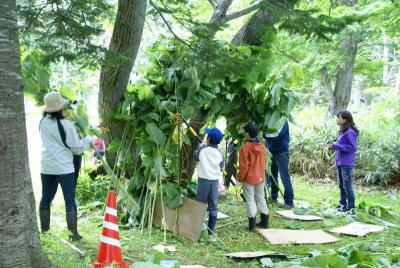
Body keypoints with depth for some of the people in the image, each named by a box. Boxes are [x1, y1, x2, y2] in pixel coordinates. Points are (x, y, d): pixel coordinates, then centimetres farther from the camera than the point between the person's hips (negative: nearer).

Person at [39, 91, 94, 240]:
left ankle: (44, 231, 23)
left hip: (47, 167, 6)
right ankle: (74, 233, 2)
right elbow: (78, 148, -7)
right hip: (64, 167, -5)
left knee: (46, 198, 14)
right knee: (70, 200, 1)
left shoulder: (43, 122, 4)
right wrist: (88, 140, 10)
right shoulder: (66, 125, -13)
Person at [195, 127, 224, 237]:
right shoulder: (219, 154, 0)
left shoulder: (202, 149, -7)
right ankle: (211, 228, 10)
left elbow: (196, 156, 11)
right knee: (213, 206, 7)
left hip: (204, 180, -2)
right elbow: (222, 167, 10)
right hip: (215, 181, 2)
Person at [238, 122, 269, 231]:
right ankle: (264, 221, 21)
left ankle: (252, 223, 5)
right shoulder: (262, 146, 0)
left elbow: (244, 166, -16)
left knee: (250, 199, 4)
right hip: (261, 177, 5)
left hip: (249, 178, -5)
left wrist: (240, 178, -4)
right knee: (261, 198, 16)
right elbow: (264, 162, 8)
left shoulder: (245, 147, -18)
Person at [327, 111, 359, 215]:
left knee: (347, 185, -5)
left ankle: (351, 208, 2)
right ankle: (343, 205, 24)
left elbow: (353, 147, -19)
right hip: (340, 163, 9)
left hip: (347, 163, -9)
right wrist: (333, 147, 8)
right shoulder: (342, 132, 14)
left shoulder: (349, 132, -15)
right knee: (341, 185, 14)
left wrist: (336, 146, -20)